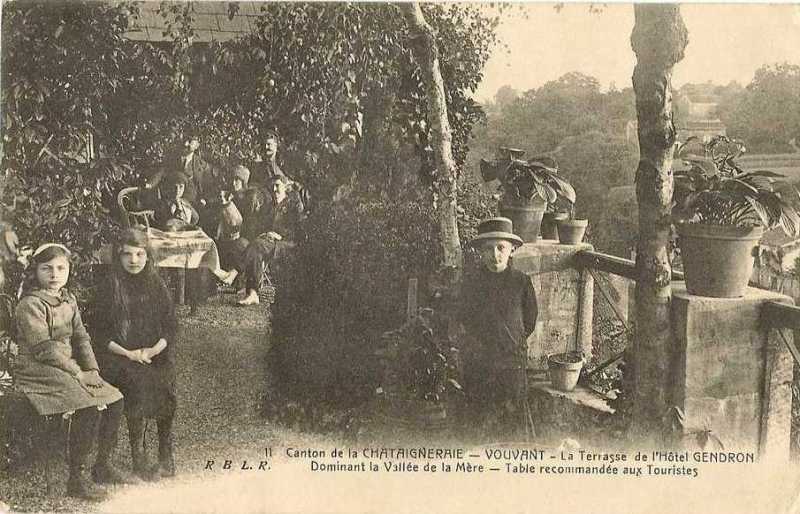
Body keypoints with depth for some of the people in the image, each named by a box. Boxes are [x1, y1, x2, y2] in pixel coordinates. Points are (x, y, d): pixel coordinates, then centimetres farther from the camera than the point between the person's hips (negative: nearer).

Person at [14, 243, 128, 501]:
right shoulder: (30, 305, -13)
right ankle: (77, 479, -16)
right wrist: (77, 373, -17)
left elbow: (81, 337, 12)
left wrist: (92, 369, -3)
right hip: (39, 371, -8)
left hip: (69, 367, 9)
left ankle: (103, 465, 12)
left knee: (114, 400, -2)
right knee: (88, 408, -26)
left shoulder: (68, 299, 13)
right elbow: (44, 349, -19)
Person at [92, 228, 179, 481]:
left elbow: (170, 326, 9)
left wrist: (156, 349, -10)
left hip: (155, 353, 2)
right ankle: (138, 457, -22)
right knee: (138, 383, -30)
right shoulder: (109, 288, 4)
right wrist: (128, 354, -12)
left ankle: (166, 455, -18)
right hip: (119, 355, -2)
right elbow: (101, 334, 1)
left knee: (163, 382, -27)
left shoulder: (157, 287, 12)